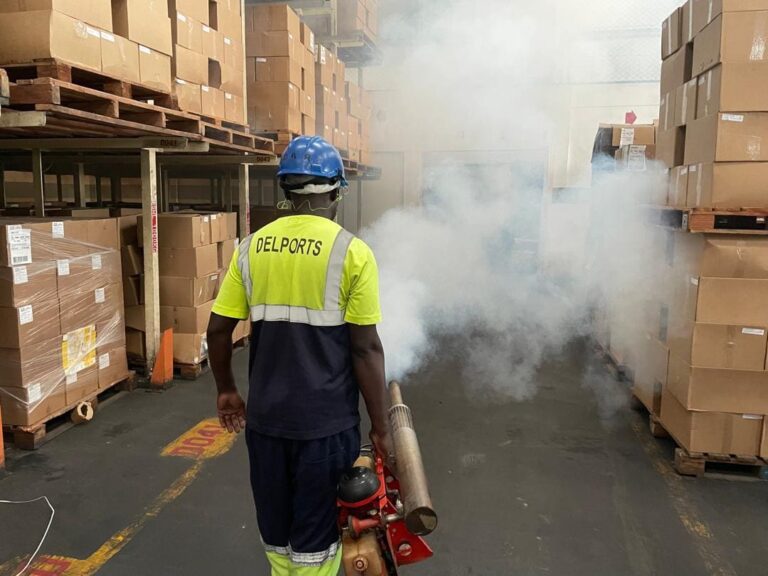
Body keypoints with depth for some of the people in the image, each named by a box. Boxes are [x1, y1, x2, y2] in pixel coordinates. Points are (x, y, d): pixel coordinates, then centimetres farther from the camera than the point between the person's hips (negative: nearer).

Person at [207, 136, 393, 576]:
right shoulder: (352, 252, -12)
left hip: (264, 415, 4)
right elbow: (366, 348, -13)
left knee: (276, 528, 23)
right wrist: (381, 427, -3)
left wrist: (227, 390, 19)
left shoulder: (251, 248, 0)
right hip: (326, 421, -4)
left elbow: (218, 329, 3)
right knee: (315, 538, 13)